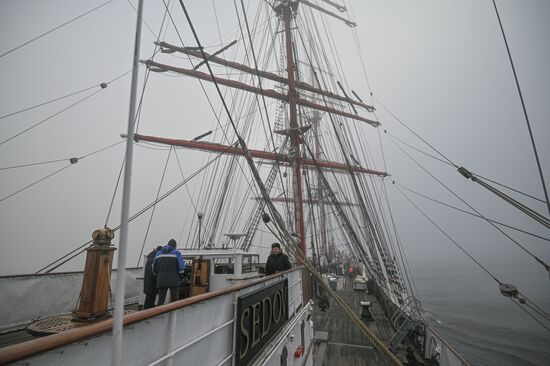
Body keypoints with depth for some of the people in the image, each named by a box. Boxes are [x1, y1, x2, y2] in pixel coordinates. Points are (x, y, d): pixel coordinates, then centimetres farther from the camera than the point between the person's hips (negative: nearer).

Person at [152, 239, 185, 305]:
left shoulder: (158, 253, 13)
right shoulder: (177, 253, 1)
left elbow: (154, 268, 13)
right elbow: (181, 267, -6)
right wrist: (180, 276, 12)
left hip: (161, 280, 3)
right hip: (174, 280, -3)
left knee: (161, 300, 8)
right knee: (174, 300, 4)